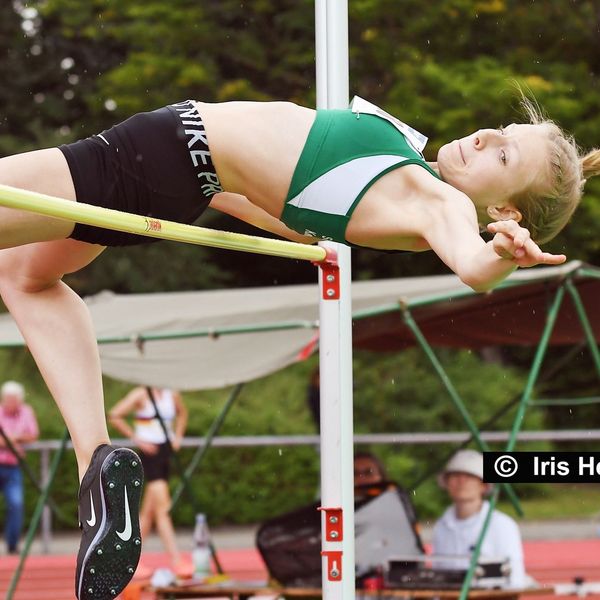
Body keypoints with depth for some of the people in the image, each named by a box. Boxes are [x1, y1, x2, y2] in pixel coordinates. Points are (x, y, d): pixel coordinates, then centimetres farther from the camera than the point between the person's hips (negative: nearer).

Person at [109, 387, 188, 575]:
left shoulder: (172, 395, 9)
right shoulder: (141, 395, -8)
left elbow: (182, 413, 30)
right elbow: (114, 416, -12)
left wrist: (178, 436, 14)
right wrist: (135, 437, -12)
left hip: (166, 453, 7)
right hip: (149, 453, -7)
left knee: (148, 511, 9)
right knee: (162, 508, -12)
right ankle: (176, 561, -16)